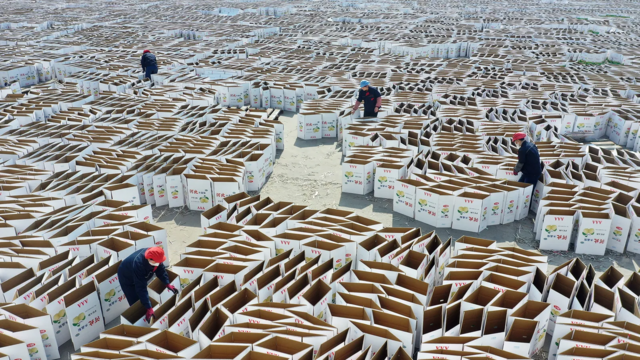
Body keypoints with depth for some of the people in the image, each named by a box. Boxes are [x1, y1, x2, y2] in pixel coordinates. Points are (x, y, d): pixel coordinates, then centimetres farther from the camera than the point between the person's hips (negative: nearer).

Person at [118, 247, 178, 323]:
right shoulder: (139, 264, -46)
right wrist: (149, 308, -45)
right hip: (127, 278, -6)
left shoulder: (152, 254, -28)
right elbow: (141, 288, -43)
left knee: (143, 298, 16)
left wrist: (167, 284, -20)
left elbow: (161, 269, -11)